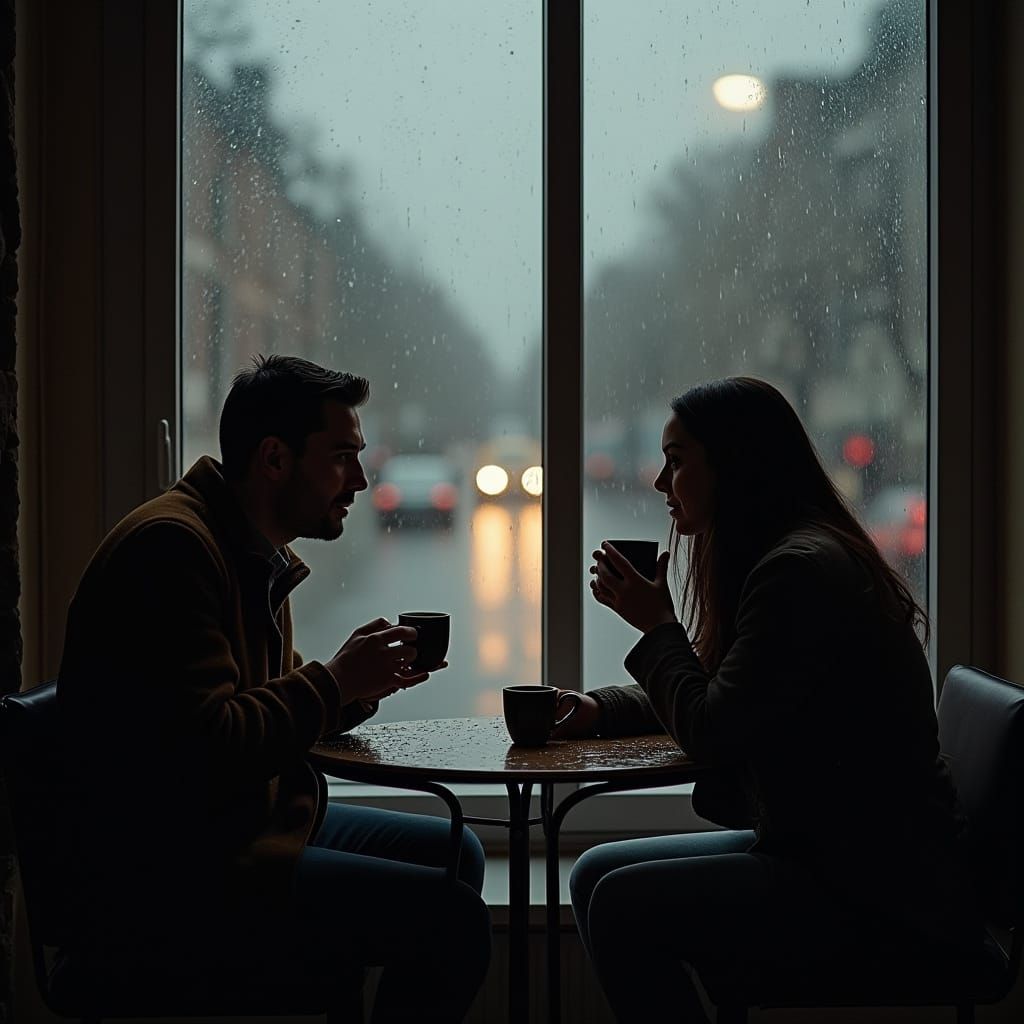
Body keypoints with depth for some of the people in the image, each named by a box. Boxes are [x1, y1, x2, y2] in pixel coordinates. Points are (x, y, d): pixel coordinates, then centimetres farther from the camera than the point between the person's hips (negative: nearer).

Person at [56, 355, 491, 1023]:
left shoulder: (264, 555, 17)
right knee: (450, 918, -19)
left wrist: (359, 683, 3)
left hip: (255, 826, 11)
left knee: (454, 855, 18)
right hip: (166, 878, -11)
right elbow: (204, 751, -26)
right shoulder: (171, 547, -17)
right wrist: (332, 682, -14)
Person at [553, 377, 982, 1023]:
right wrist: (597, 710, 4)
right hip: (820, 849, 11)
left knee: (624, 906, -21)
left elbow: (710, 732, -19)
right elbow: (712, 700, 21)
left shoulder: (801, 570, -19)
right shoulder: (780, 559, 14)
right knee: (596, 875, 7)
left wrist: (655, 624, -4)